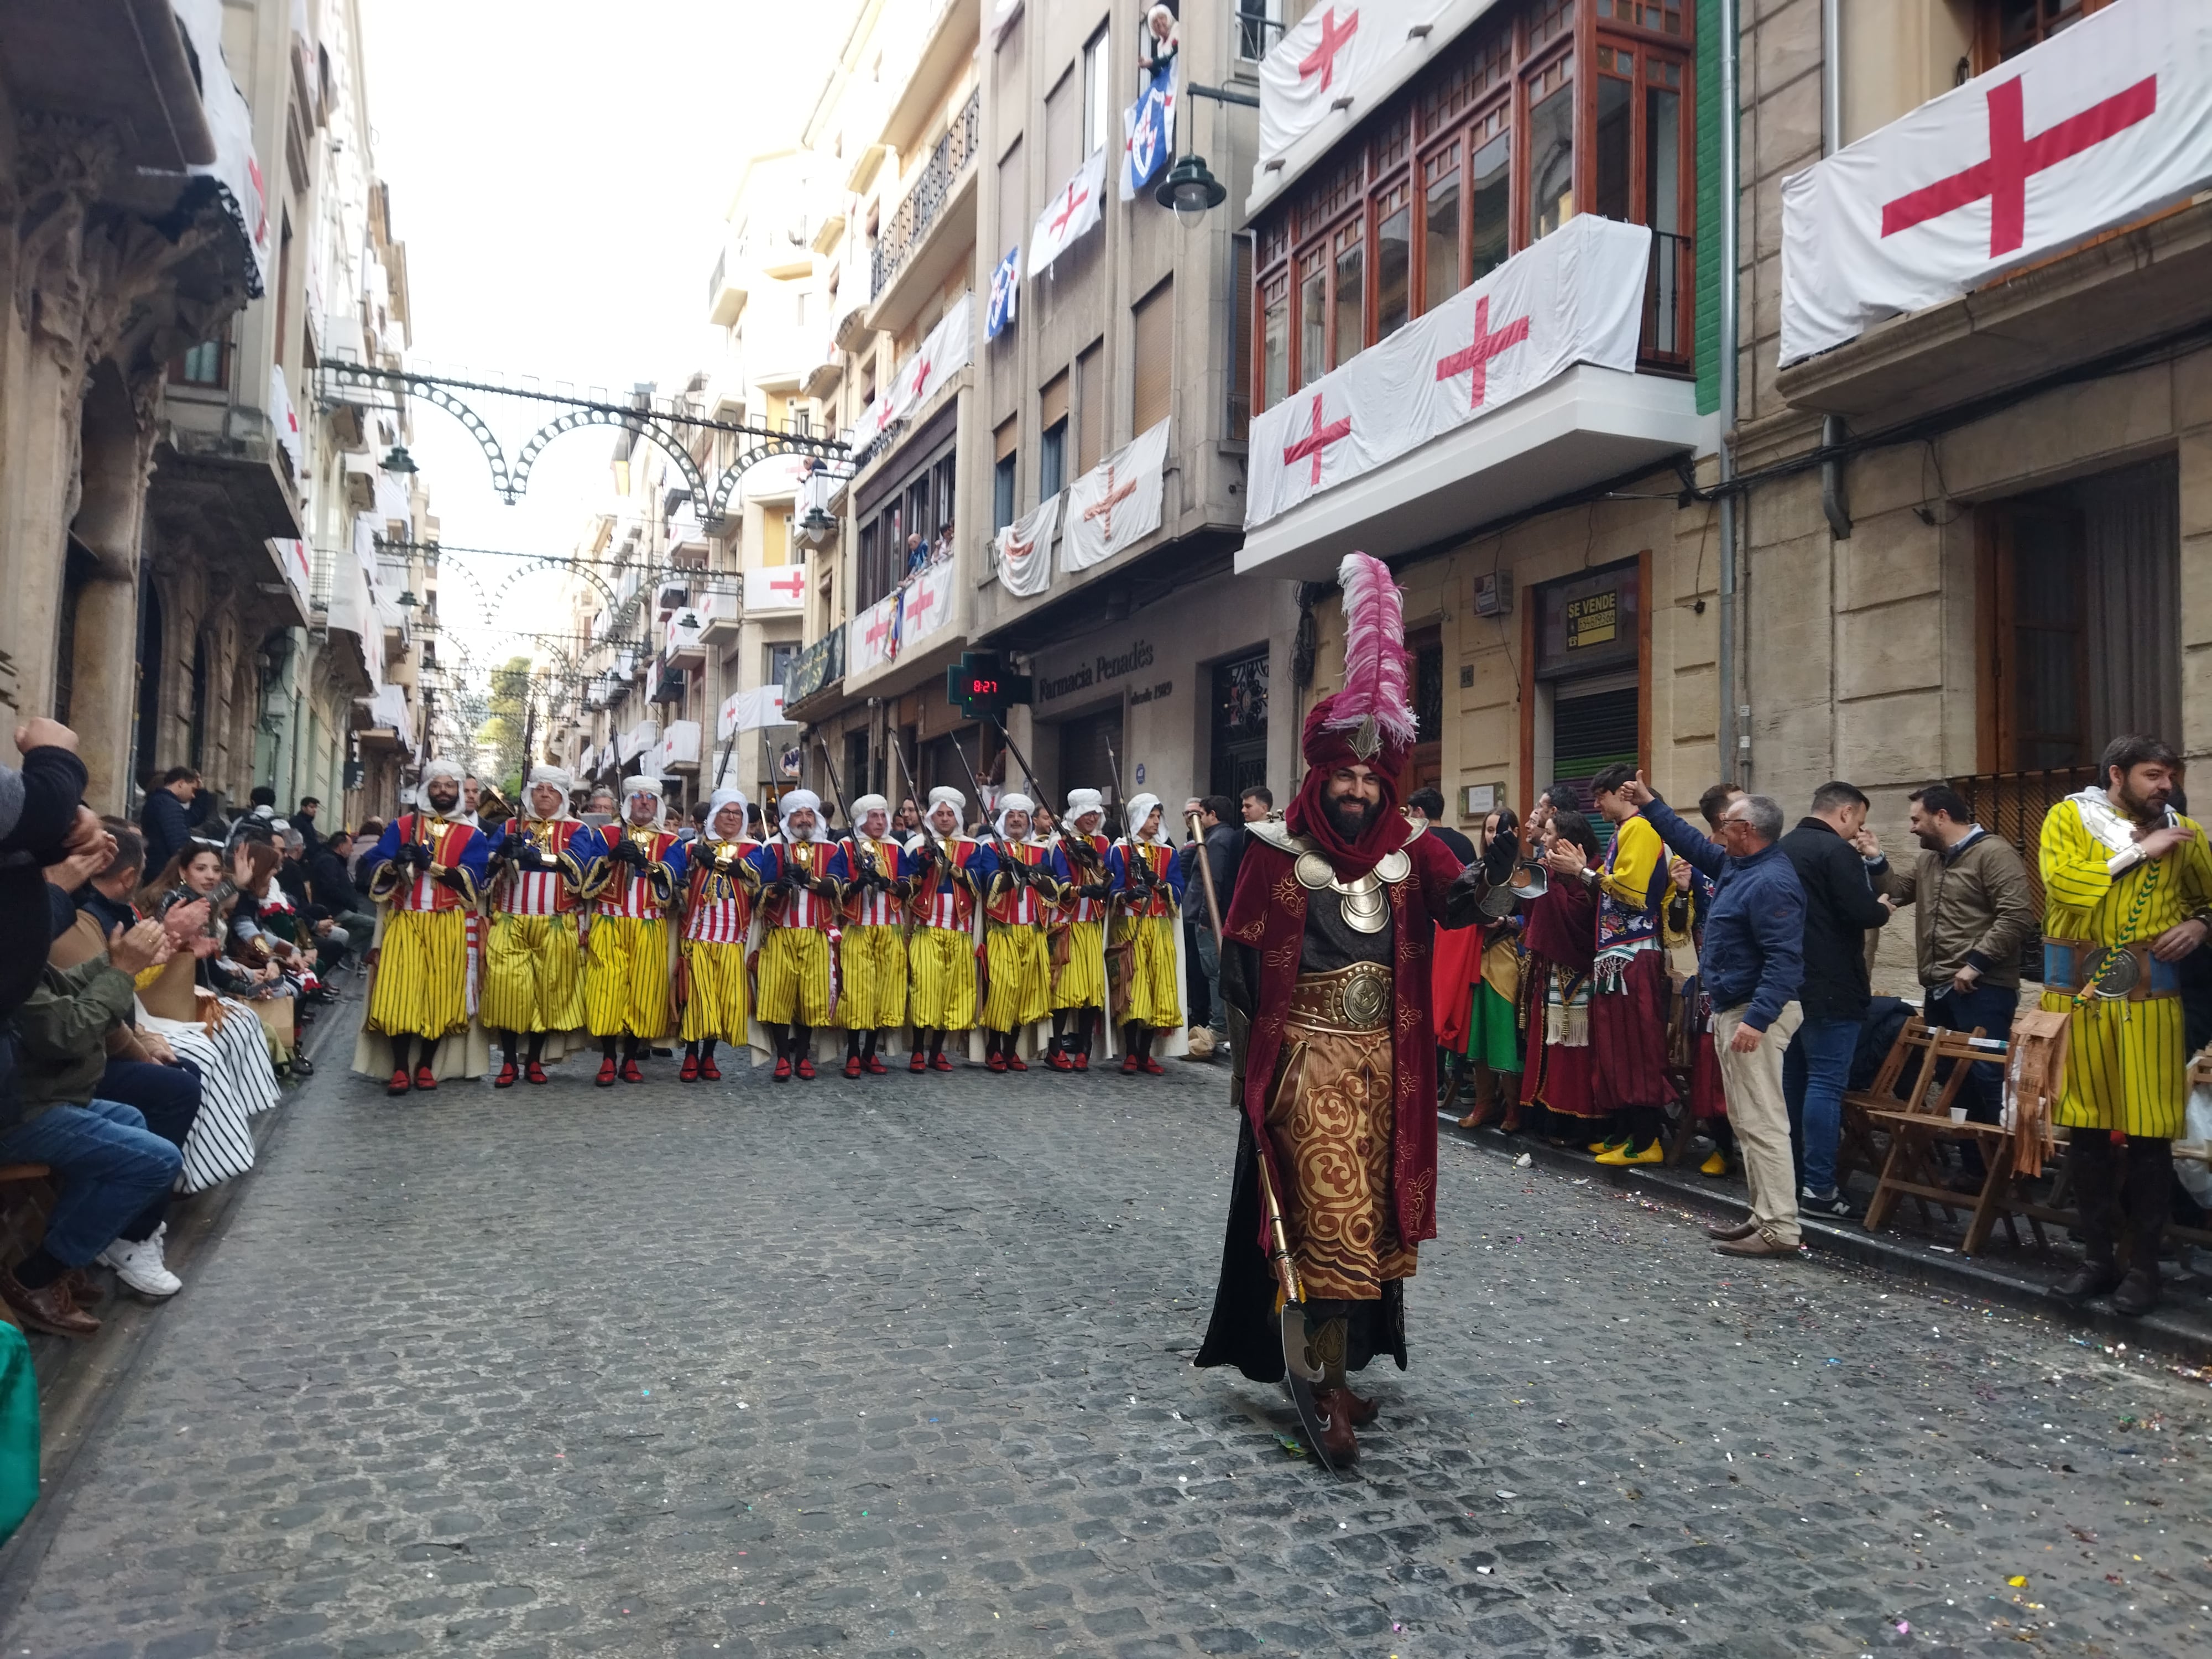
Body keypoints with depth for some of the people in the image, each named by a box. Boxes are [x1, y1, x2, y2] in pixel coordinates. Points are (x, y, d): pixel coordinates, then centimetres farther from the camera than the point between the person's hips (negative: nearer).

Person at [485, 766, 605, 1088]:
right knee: (507, 987, -5)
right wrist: (502, 854, -18)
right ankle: (509, 1062, 5)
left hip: (556, 925, -1)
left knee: (551, 990, 2)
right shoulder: (511, 827, 15)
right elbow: (487, 867, 4)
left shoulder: (578, 830, 8)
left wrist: (532, 855, -21)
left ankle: (535, 1059, 16)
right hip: (510, 922, 1)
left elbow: (576, 864, -12)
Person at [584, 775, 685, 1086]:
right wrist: (612, 857, -17)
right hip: (609, 924, -1)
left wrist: (646, 862, -21)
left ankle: (631, 1060, 11)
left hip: (650, 928, 1)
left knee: (644, 990, 0)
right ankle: (608, 1061, 3)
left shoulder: (670, 843, 12)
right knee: (608, 989, -6)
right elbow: (590, 878, -1)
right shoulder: (607, 834, 11)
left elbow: (671, 880, -5)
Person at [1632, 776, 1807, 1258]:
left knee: (1761, 1121, -9)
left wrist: (1757, 1020, -32)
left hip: (1754, 1014, -11)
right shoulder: (1738, 864, 11)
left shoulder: (1772, 883, -20)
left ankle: (1779, 1229, -6)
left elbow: (1784, 960, -26)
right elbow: (1693, 844, 28)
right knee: (1745, 1119, 14)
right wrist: (1650, 804, 30)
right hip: (1731, 1009, 11)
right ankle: (1765, 1216, 21)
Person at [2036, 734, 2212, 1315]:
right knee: (2086, 1129, 7)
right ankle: (2098, 1257, 19)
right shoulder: (2068, 818, 3)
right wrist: (2138, 850, -12)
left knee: (2149, 1132, -1)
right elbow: (2061, 882, -13)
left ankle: (2144, 1264, 12)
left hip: (2149, 994, 1)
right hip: (2078, 991, -1)